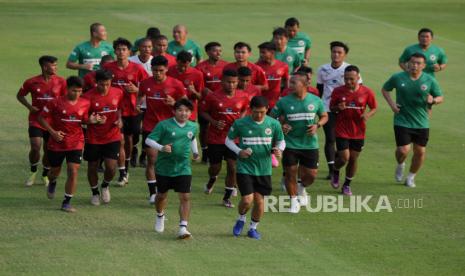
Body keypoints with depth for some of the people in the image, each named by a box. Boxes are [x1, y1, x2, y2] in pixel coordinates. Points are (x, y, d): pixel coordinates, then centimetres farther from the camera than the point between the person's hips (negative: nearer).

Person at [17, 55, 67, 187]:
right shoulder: (32, 82, -8)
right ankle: (33, 173, 13)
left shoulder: (61, 82, -5)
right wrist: (29, 106, -9)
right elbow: (20, 95, 7)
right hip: (36, 120, -2)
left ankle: (45, 175, 30)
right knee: (35, 148, -13)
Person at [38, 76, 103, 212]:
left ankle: (67, 202, -1)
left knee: (73, 172, -11)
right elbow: (42, 118, -4)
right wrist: (52, 132, -15)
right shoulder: (56, 103, -12)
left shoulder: (85, 103, -3)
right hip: (57, 143, -1)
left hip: (76, 144, 1)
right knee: (55, 171, 16)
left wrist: (91, 120, -11)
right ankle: (52, 183, 54)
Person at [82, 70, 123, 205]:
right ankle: (95, 193, 33)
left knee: (111, 167, -8)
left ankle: (105, 185, 26)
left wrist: (119, 120, -2)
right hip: (93, 138, -2)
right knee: (92, 167, 9)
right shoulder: (88, 97, -15)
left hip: (112, 137, 2)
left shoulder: (118, 93, -4)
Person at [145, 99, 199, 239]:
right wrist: (161, 148, -29)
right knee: (162, 195, 16)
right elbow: (149, 140, -14)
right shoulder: (164, 125, -13)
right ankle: (160, 216, 46)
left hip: (183, 168, 2)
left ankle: (183, 227, -10)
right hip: (164, 168, -2)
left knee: (185, 197, -11)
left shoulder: (193, 127, 2)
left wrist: (195, 151, 10)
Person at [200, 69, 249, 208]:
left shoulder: (242, 97, -4)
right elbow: (203, 111, 0)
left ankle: (227, 198, 12)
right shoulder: (213, 97, -12)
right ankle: (212, 180, 47)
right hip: (215, 138, -1)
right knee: (215, 167, 8)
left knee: (232, 168, -4)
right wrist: (214, 122, -15)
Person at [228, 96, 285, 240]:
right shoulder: (240, 124, -8)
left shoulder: (274, 124, -3)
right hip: (245, 168, -2)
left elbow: (281, 141, 10)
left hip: (264, 169, 2)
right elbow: (228, 140, 4)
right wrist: (239, 151, -13)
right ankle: (241, 219, 23)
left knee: (259, 200, 5)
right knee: (247, 200, -10)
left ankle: (253, 228, 28)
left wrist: (278, 149, -13)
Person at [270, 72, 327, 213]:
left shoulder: (315, 100, -3)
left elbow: (324, 116, 10)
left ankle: (301, 188, 36)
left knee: (311, 174, 2)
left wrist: (317, 125, -10)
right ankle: (294, 201, 21)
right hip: (290, 144, -1)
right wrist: (281, 126, -17)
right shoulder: (284, 101, -7)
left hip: (310, 144, 1)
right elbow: (271, 117, 2)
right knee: (290, 173, 1)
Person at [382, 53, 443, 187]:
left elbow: (440, 97, 5)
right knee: (403, 150, -13)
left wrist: (433, 100, -19)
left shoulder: (430, 80, -3)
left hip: (421, 124, 2)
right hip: (402, 122, -2)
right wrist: (391, 104, -4)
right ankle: (400, 165, 23)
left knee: (420, 151, 7)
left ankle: (411, 177, 29)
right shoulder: (398, 78, -5)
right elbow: (385, 89, 12)